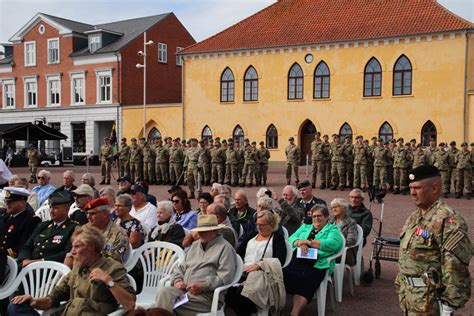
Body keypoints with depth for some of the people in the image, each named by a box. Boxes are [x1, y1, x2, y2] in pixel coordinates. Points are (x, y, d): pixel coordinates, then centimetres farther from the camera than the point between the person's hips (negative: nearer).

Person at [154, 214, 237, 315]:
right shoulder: (195, 245, 24)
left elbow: (225, 277, -10)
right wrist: (177, 280, 3)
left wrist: (203, 286, -18)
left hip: (206, 295, -6)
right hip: (184, 289, 6)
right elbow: (181, 267, 25)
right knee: (164, 292, -24)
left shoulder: (224, 247, 1)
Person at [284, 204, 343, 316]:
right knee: (284, 274, -28)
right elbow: (291, 238, 16)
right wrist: (300, 243, -8)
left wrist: (308, 242, -5)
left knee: (305, 281, -33)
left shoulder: (333, 229, 15)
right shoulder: (305, 227, 30)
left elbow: (332, 244, -6)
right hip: (296, 259, 4)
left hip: (316, 265, -3)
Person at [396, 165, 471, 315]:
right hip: (407, 292, 8)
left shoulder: (448, 220, -18)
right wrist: (400, 283, 19)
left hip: (428, 299, -8)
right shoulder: (415, 216, 10)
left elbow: (455, 267, -21)